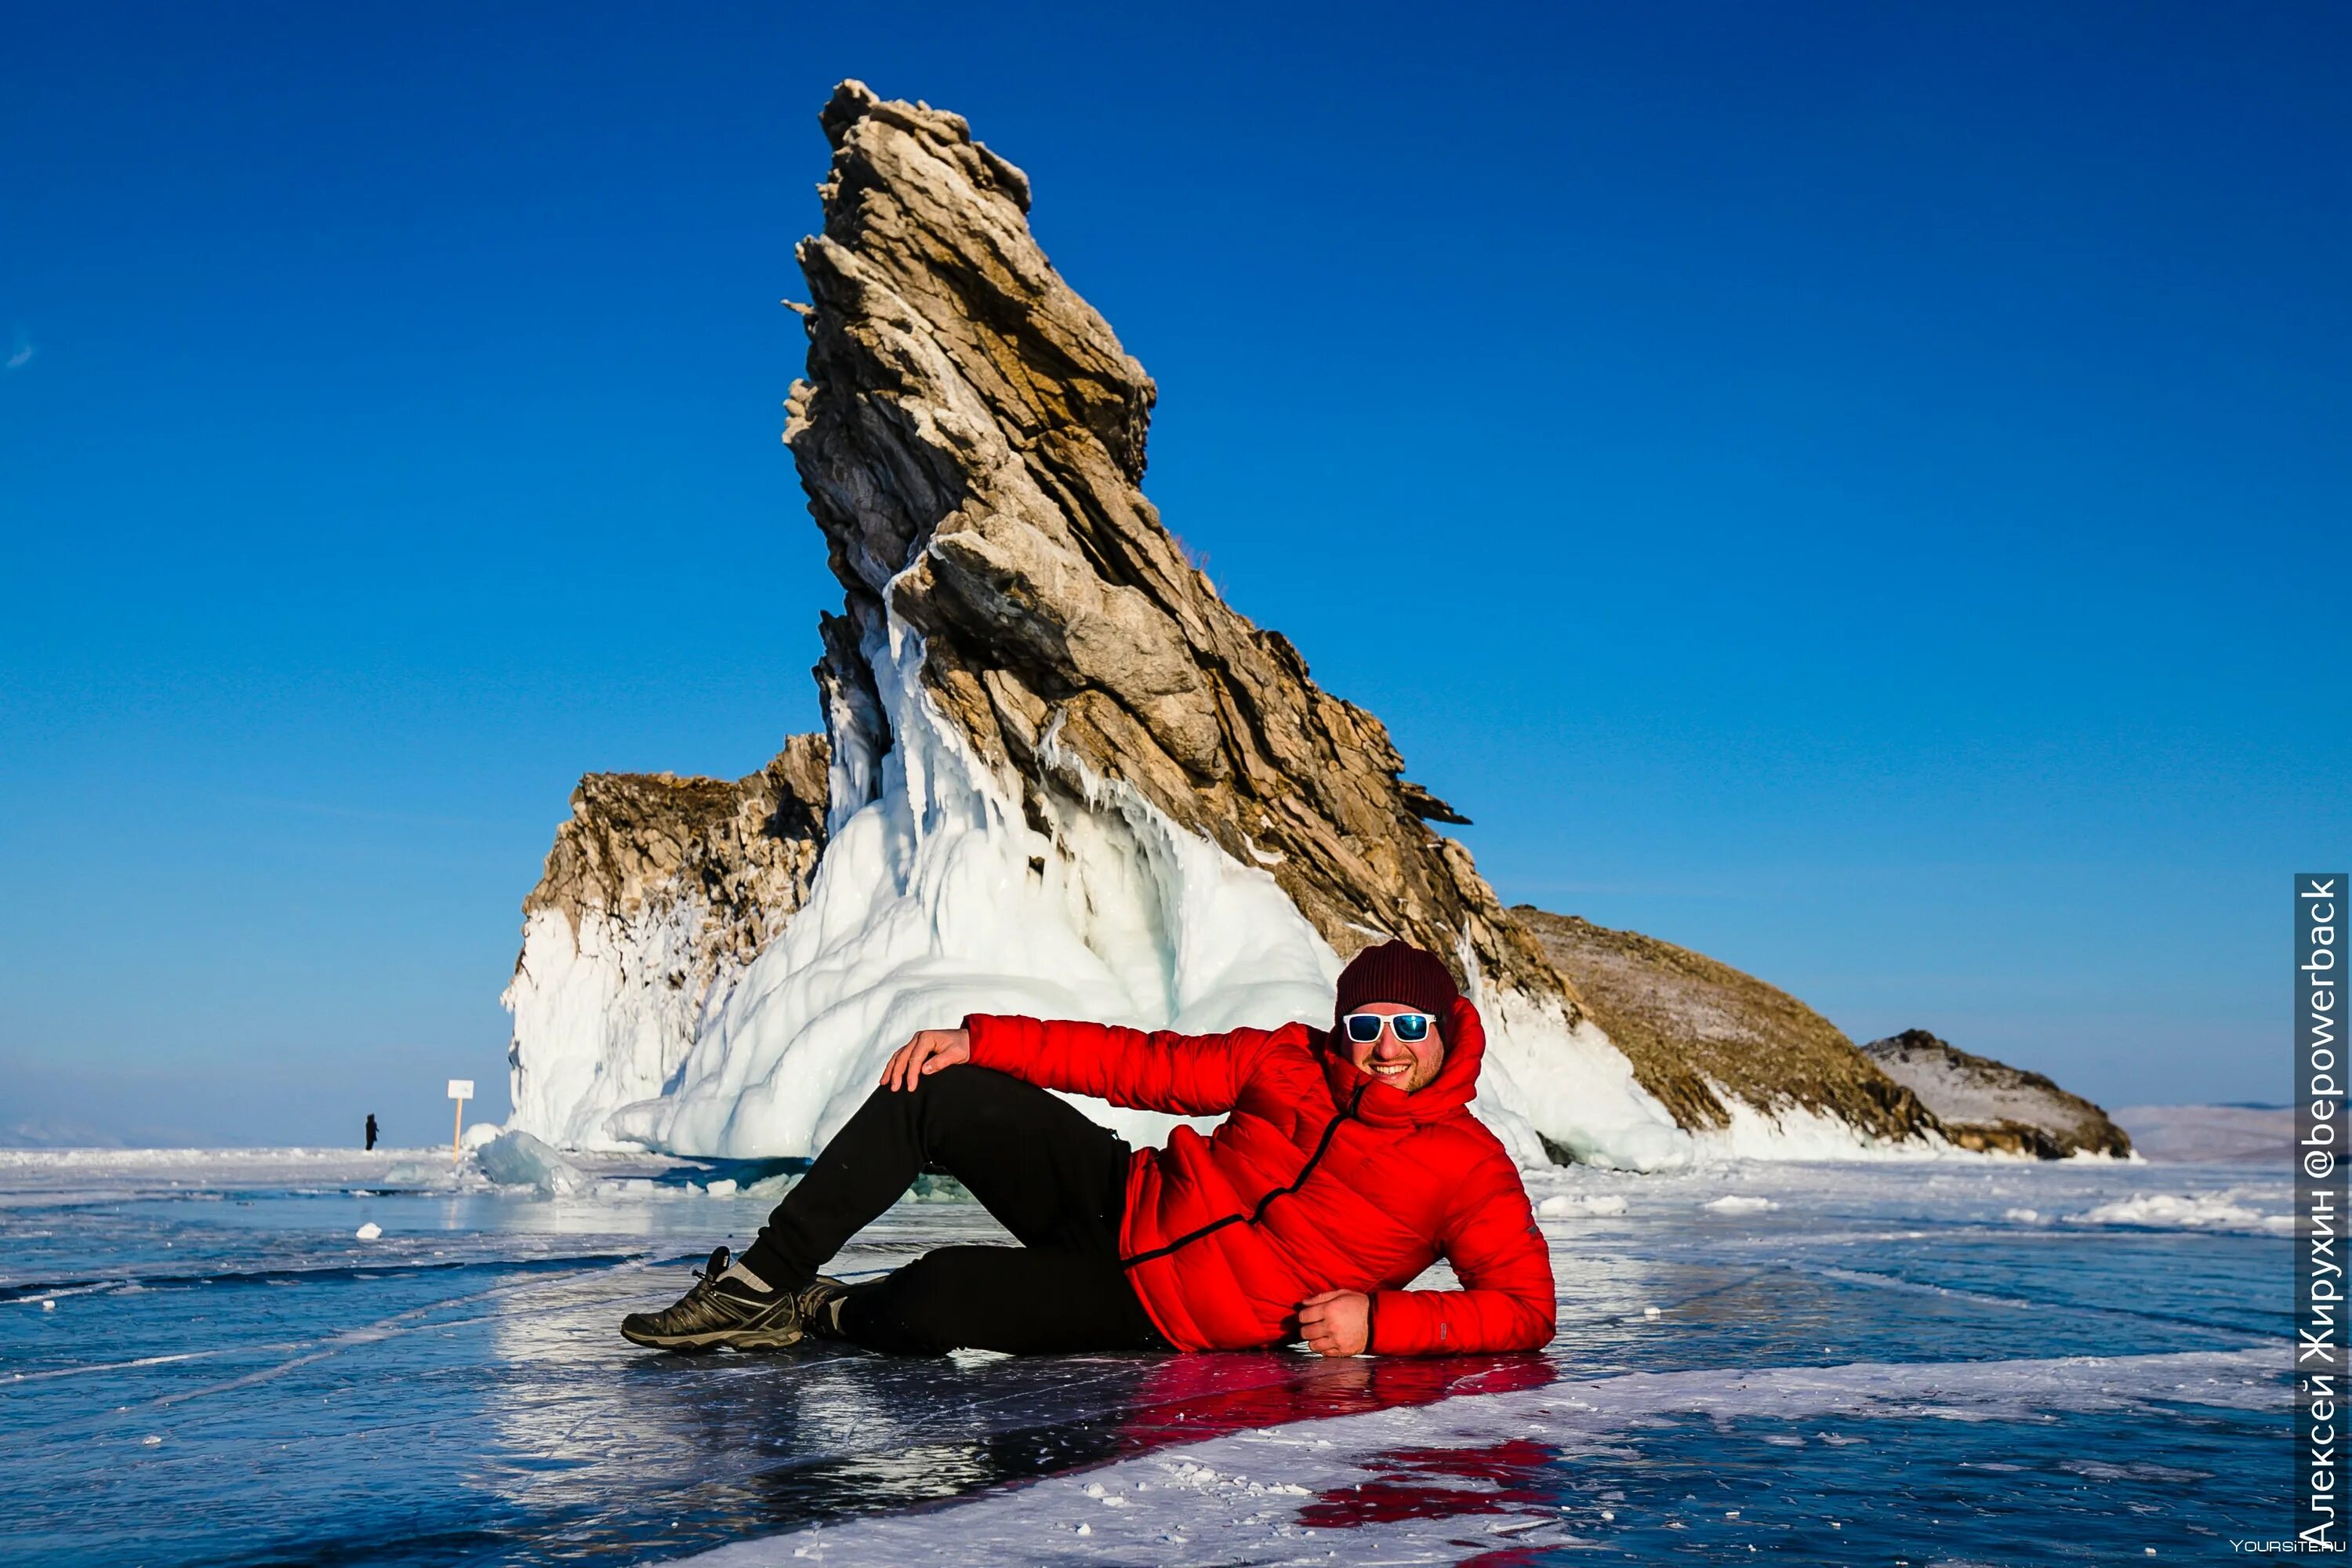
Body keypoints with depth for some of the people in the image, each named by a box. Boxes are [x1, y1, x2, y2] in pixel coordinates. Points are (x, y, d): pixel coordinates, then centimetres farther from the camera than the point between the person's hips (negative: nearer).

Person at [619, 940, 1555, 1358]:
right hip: (1123, 1198, 5)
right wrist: (975, 1040, -4)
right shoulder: (1291, 1062, 3)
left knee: (938, 1300, -25)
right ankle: (763, 1284, -4)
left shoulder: (1470, 1171, -9)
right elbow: (1143, 1063, 3)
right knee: (937, 1096, -12)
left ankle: (822, 1318, 9)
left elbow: (1528, 1307, -14)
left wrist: (1378, 1320, -27)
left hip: (1156, 1313, -5)